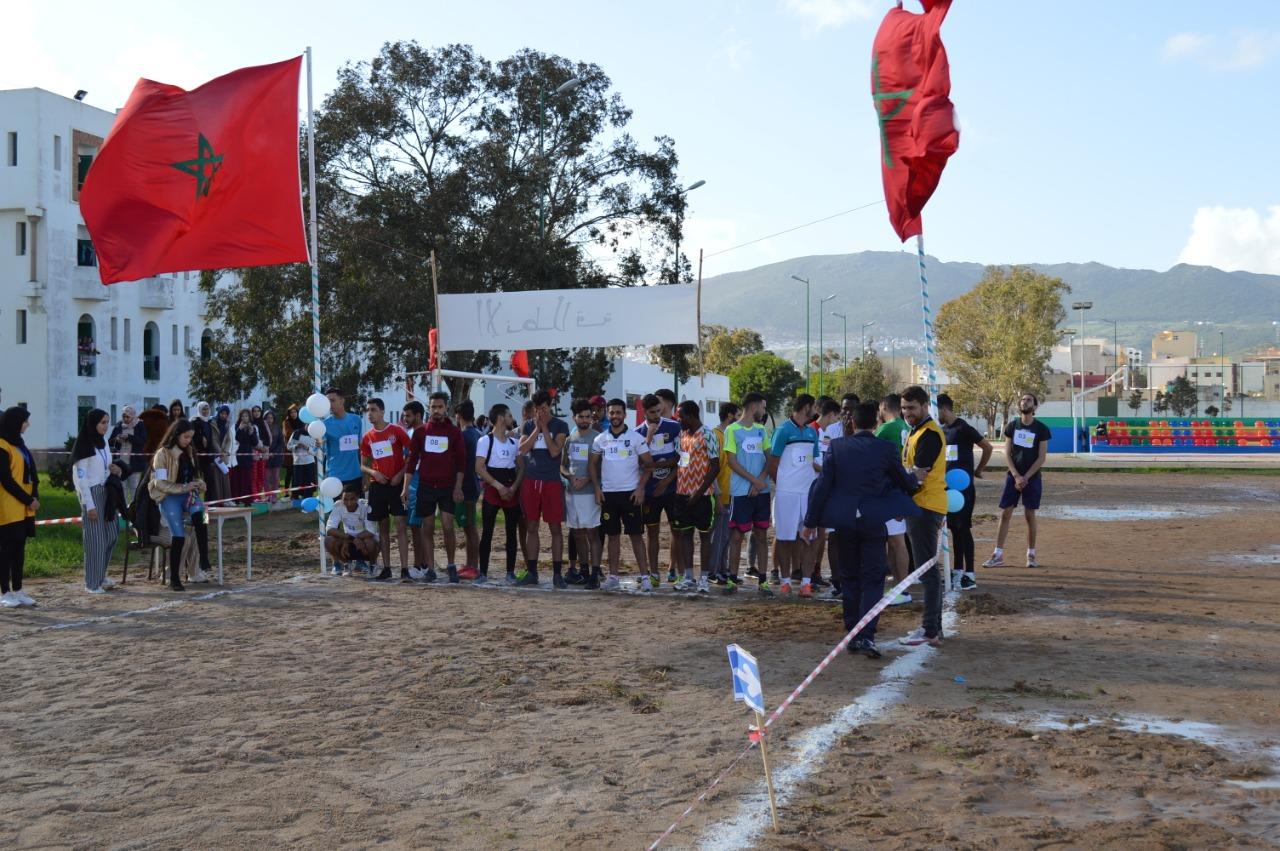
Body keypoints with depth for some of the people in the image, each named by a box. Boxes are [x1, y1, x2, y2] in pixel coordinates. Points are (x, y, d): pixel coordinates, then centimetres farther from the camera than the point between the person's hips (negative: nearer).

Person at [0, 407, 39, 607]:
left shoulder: (19, 444, 15)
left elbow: (31, 474, 15)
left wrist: (34, 497, 0)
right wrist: (28, 500, -13)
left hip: (24, 508, 8)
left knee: (19, 548, 9)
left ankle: (17, 591, 13)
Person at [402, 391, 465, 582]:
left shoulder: (454, 432, 2)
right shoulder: (420, 431, 6)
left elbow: (461, 460, 1)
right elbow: (412, 459, 7)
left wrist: (458, 486, -7)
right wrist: (406, 486, 2)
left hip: (447, 487, -2)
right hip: (425, 486, 2)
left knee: (447, 526, -9)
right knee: (428, 528, 4)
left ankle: (451, 565, 8)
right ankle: (429, 569, 9)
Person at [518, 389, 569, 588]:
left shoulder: (560, 425, 0)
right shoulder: (528, 426, 10)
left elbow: (554, 451, -11)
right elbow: (522, 449, -4)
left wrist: (544, 428, -9)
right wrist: (536, 428, -7)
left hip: (552, 482, -3)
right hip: (531, 481, 3)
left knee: (555, 528, -1)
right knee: (531, 528, 6)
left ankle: (557, 573, 3)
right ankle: (531, 572, 13)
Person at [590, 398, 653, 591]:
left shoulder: (636, 437, -1)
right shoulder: (600, 439, 8)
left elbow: (648, 464, -1)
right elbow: (593, 465, 13)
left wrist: (641, 488, -10)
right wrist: (597, 488, 1)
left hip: (630, 493, -3)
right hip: (608, 494, 3)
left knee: (636, 535, -2)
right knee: (613, 536, 7)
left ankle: (644, 576, 0)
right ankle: (613, 577, 12)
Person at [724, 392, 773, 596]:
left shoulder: (761, 430, 13)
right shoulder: (732, 430, -3)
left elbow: (769, 458, 10)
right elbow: (731, 461, -8)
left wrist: (760, 481, -6)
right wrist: (755, 480, -11)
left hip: (762, 490, 5)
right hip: (741, 492, -5)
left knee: (761, 535, 5)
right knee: (736, 535, -1)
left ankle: (763, 580, 9)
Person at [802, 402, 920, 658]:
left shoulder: (836, 446, -3)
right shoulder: (886, 450, -6)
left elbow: (823, 485, -3)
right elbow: (905, 482, 7)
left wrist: (811, 521, 3)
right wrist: (915, 483, 32)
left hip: (843, 522, 2)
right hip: (874, 522, -2)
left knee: (849, 579, 14)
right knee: (873, 580, 3)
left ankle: (852, 634, 18)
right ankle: (866, 635, -10)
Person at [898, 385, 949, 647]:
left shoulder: (929, 434, -15)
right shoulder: (916, 432, 17)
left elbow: (917, 475, -20)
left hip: (926, 508, -10)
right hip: (920, 507, 10)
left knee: (928, 570, -8)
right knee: (930, 569, 13)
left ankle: (931, 631, -6)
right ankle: (934, 627, 19)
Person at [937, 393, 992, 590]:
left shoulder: (963, 429, -12)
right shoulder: (943, 430, 12)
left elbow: (987, 447, -11)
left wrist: (978, 470, -3)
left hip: (963, 486, -8)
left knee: (963, 528, -8)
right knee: (954, 528, 11)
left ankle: (970, 575, -6)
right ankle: (958, 571, 17)